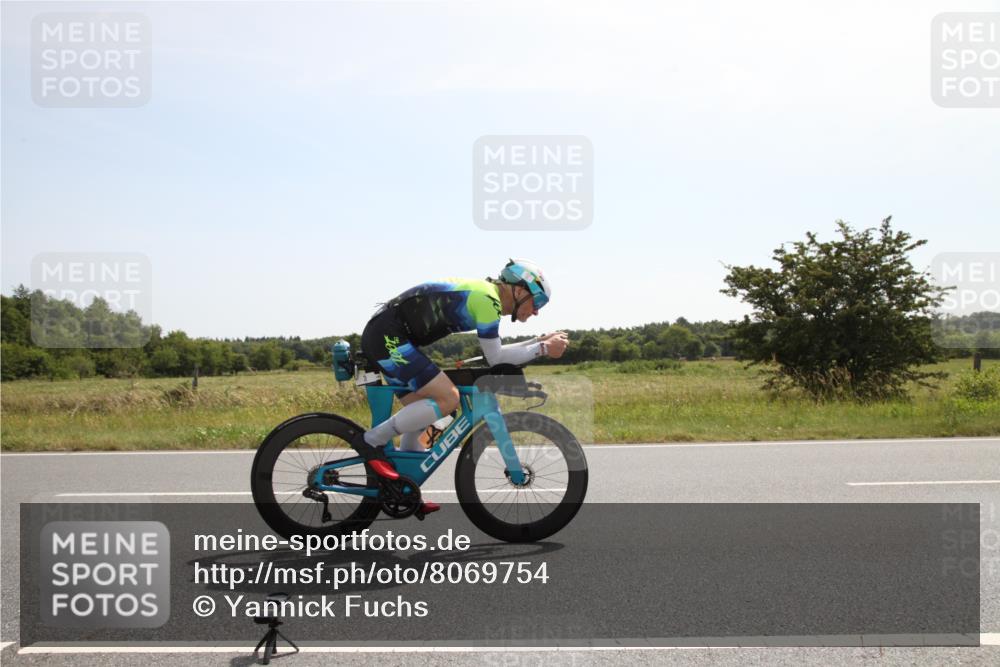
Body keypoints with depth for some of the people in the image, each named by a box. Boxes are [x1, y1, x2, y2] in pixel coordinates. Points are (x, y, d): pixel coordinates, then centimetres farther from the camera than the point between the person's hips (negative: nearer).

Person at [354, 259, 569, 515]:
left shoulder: (480, 293, 17)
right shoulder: (487, 299, -13)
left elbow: (494, 353, 23)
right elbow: (496, 359, -10)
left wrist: (541, 340, 18)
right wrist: (543, 349, -4)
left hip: (381, 338, 11)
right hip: (388, 337, -11)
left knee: (420, 414, 15)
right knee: (448, 399, -16)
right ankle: (371, 442, -9)